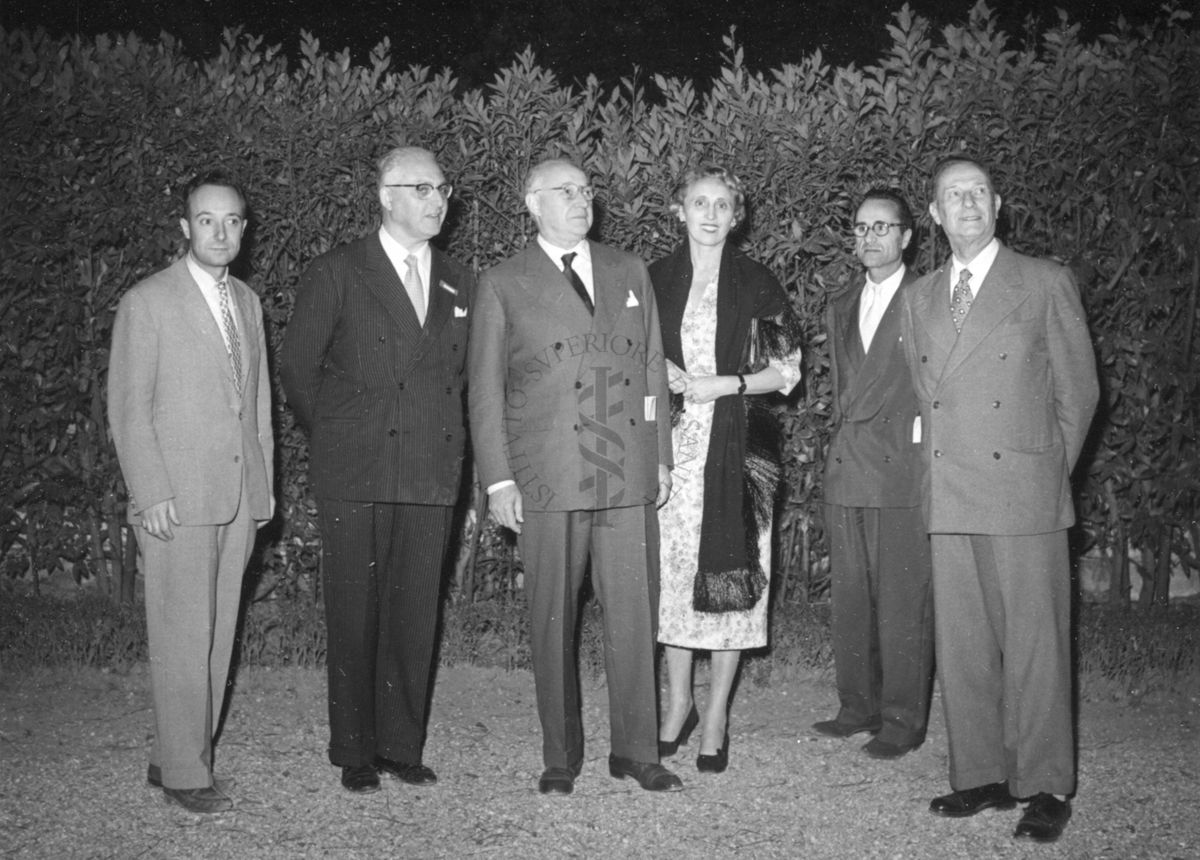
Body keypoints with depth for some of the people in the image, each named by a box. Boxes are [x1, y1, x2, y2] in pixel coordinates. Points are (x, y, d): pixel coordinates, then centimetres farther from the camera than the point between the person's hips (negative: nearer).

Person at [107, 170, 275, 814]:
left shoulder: (247, 302, 15)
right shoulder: (146, 302, -4)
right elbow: (127, 409, -6)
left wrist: (265, 482, 13)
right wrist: (151, 494, -12)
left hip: (239, 497, 6)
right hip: (177, 498, -6)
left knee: (217, 634, 9)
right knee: (182, 638, -3)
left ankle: (184, 757, 20)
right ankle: (182, 772, 7)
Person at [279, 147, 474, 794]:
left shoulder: (458, 283, 13)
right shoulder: (336, 274, 0)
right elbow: (296, 368, 3)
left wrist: (450, 442, 12)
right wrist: (335, 439, 6)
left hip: (432, 476, 4)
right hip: (354, 477, -4)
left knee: (416, 614, 7)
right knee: (354, 616, 3)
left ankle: (402, 745, 19)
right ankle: (354, 751, 15)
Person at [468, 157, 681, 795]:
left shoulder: (629, 272, 15)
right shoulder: (503, 284, 5)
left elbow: (654, 368, 16)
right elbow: (485, 390, 3)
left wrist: (661, 456, 10)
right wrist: (498, 480, -3)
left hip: (630, 477, 3)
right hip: (547, 479, -2)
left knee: (635, 614, 4)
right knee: (552, 620, 4)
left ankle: (635, 750, 17)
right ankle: (560, 756, 18)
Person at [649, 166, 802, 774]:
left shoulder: (757, 283, 4)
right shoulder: (655, 280, 10)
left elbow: (787, 368, 2)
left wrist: (726, 384, -11)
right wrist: (661, 373, -3)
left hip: (734, 444, -2)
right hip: (672, 444, 2)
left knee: (728, 574, -2)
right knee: (671, 568, 3)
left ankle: (716, 714, 9)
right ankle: (678, 702, 19)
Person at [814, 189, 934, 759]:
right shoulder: (840, 308, 20)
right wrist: (844, 441, 15)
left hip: (904, 472, -6)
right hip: (845, 471, 6)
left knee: (903, 602, -3)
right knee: (849, 597, 8)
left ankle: (902, 720, 7)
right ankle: (858, 706, 19)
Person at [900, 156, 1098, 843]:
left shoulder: (1047, 284, 2)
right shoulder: (920, 298, 15)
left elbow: (1078, 388, 5)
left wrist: (1050, 471, 4)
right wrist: (941, 467, 10)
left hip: (1023, 494, -4)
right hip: (949, 497, 4)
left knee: (1035, 644, -2)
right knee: (962, 645, 7)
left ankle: (1047, 787, 9)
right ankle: (982, 775, 18)